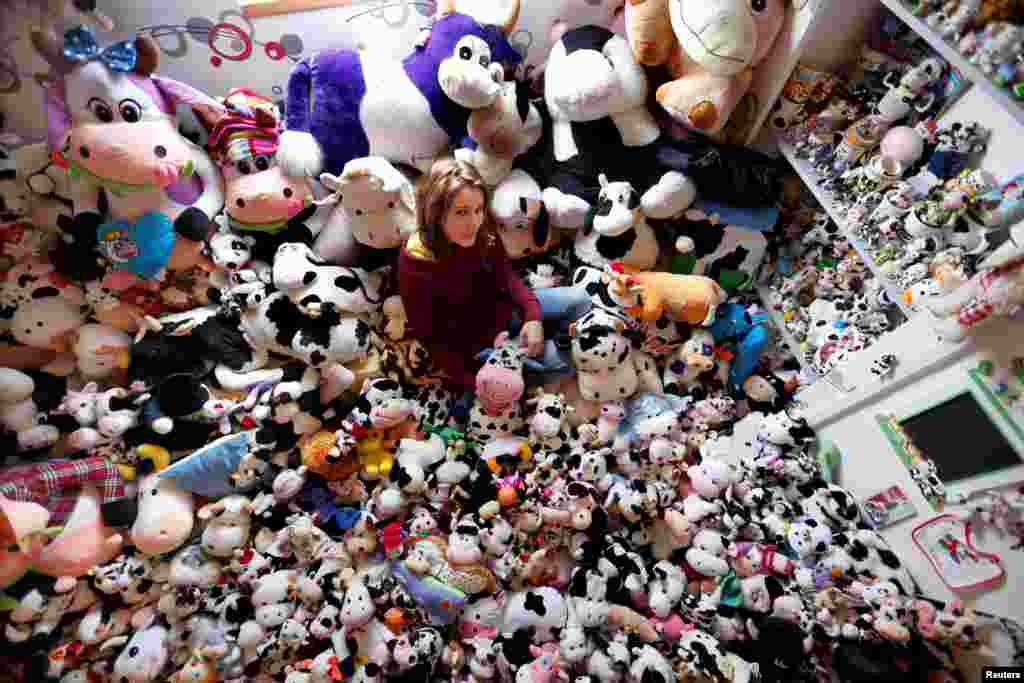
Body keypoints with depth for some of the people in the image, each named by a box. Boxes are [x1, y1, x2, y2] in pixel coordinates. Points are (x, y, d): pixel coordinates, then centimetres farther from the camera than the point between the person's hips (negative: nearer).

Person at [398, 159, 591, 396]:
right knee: (563, 362, -11)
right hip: (477, 342, -5)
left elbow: (507, 276, 0)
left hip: (505, 310, 5)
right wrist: (474, 384, -22)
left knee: (579, 299, 0)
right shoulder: (414, 264, -28)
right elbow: (429, 337, -20)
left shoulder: (483, 232, -15)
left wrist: (532, 316, -16)